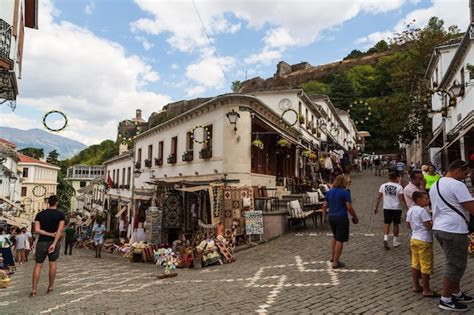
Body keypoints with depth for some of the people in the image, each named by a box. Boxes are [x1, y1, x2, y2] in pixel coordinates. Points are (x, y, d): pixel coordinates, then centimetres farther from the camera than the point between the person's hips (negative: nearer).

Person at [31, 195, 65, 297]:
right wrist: (54, 243, -17)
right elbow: (60, 230, -14)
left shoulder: (40, 214, 2)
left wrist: (50, 234, -7)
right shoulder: (61, 214, -4)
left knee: (38, 265, 7)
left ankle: (34, 290, 6)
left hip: (42, 242, 1)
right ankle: (50, 287, 17)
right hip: (54, 242, -1)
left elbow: (37, 230, -9)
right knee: (53, 264, 10)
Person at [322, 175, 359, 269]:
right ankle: (335, 262, 6)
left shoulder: (329, 192, 7)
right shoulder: (345, 192, -10)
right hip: (341, 218, -6)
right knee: (340, 240, 2)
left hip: (331, 217, 6)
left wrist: (325, 217, 18)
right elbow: (349, 208, -13)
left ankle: (333, 257, 26)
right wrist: (355, 218, -1)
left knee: (335, 236, 25)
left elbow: (324, 206, 8)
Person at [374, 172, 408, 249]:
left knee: (386, 223, 9)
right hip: (396, 208, -1)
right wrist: (407, 208, -4)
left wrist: (376, 207, 7)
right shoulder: (399, 187, -8)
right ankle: (395, 241, 21)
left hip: (386, 208, 1)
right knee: (396, 224, 12)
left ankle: (385, 238, -11)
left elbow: (378, 197, 1)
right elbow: (402, 199, -11)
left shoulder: (383, 186, 0)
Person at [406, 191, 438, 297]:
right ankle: (426, 290, 7)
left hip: (414, 238, 9)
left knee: (415, 264, 14)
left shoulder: (410, 210, 9)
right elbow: (429, 226, -19)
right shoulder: (422, 211, -17)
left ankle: (416, 286, 23)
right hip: (424, 241, -8)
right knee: (426, 266, 0)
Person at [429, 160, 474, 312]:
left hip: (439, 228, 9)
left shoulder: (435, 185, 16)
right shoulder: (457, 185, -14)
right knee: (456, 266, 2)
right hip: (454, 230, -9)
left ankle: (456, 293, 33)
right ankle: (446, 300, 12)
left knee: (454, 263, 22)